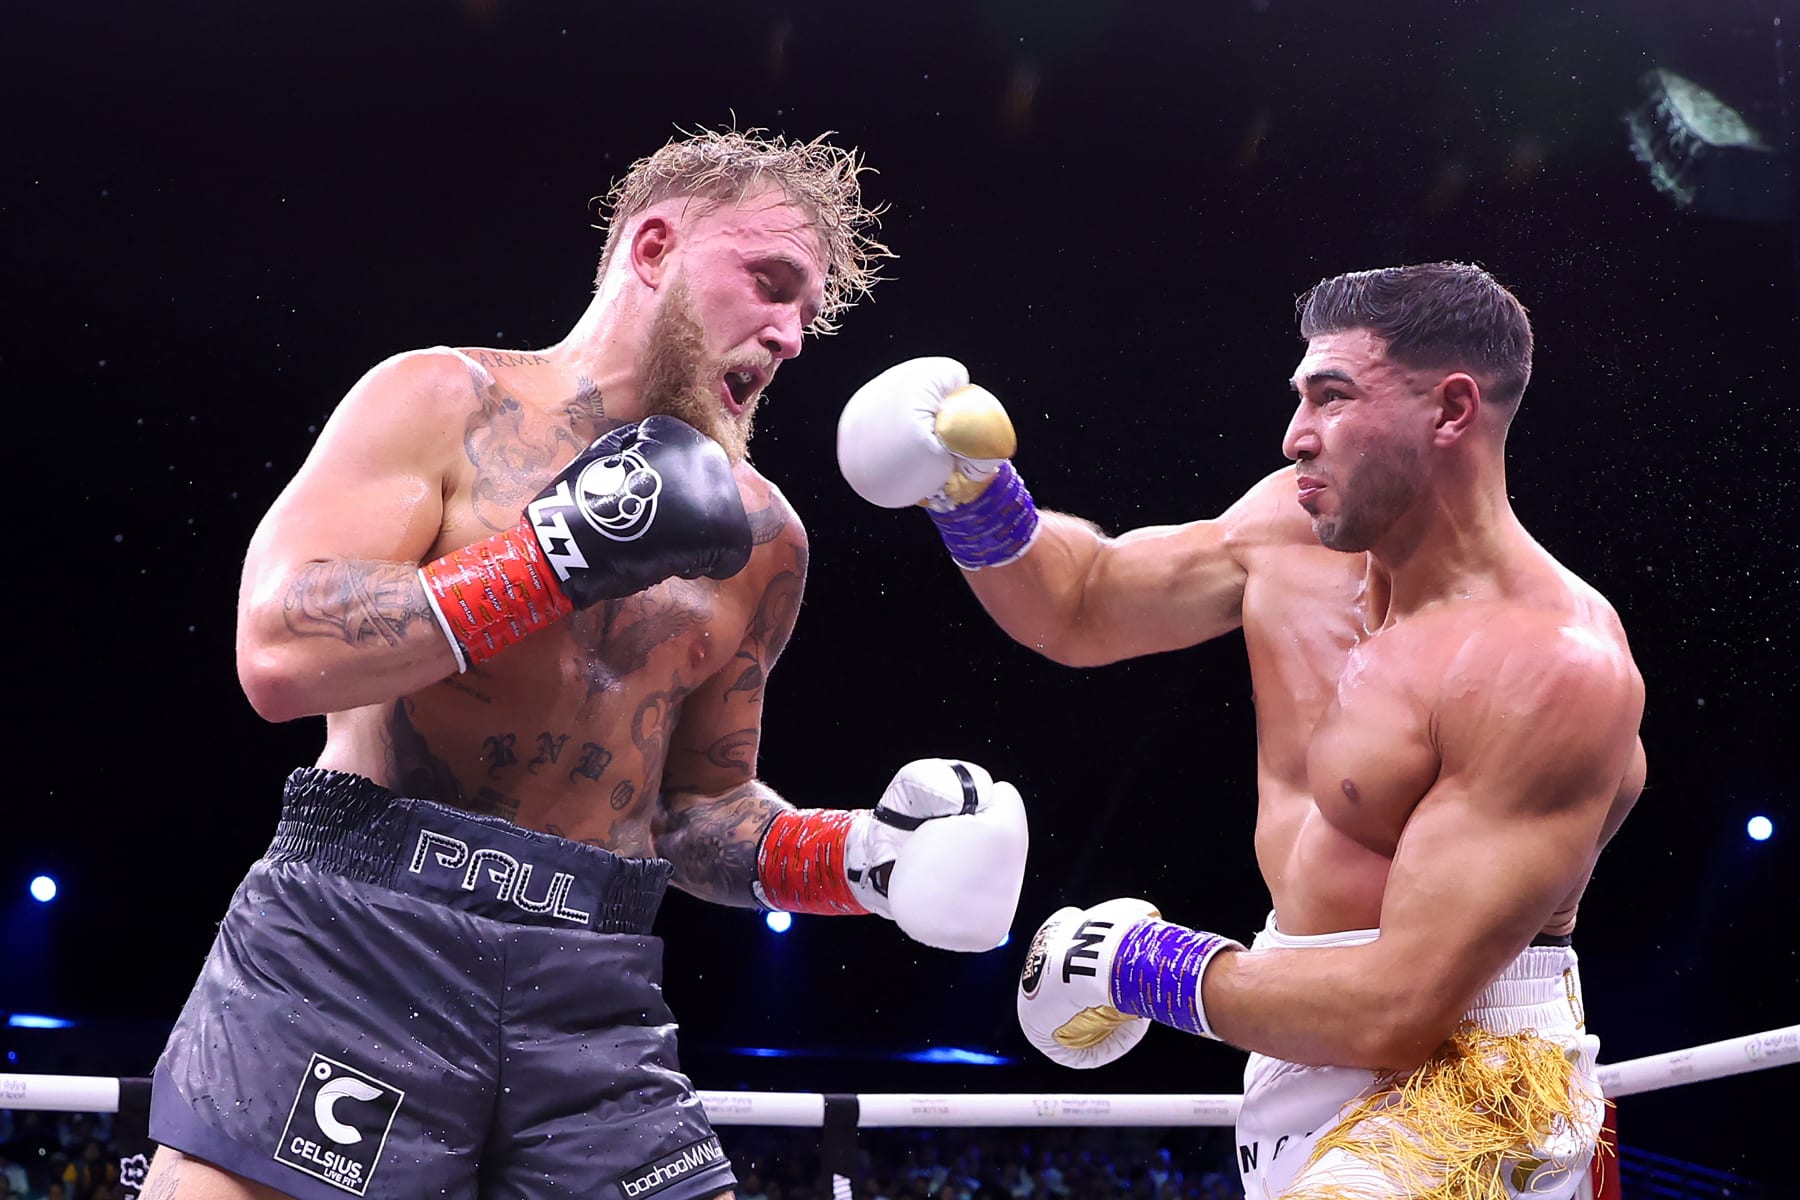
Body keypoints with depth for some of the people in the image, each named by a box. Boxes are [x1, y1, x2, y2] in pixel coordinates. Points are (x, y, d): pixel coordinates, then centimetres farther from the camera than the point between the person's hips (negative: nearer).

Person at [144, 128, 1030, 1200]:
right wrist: (565, 549, -13)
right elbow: (280, 655, -12)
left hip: (591, 992, 4)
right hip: (353, 945, -4)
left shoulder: (760, 540, 14)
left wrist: (858, 855, 4)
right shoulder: (442, 401, 1)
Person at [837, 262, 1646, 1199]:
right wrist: (973, 494, -1)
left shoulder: (1555, 668, -23)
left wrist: (1155, 971, -14)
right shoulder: (1296, 528, 0)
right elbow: (1080, 607, 18)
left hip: (1463, 1077, -8)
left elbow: (1401, 1008, -26)